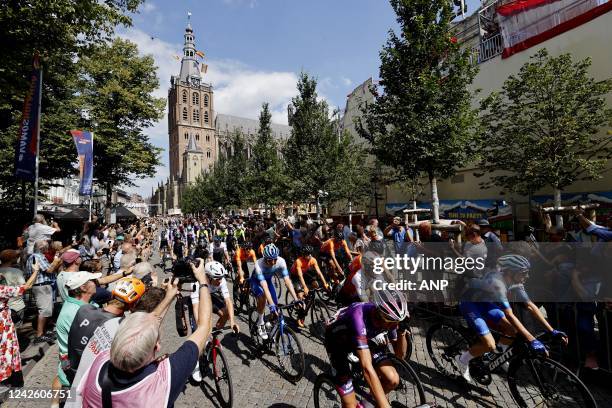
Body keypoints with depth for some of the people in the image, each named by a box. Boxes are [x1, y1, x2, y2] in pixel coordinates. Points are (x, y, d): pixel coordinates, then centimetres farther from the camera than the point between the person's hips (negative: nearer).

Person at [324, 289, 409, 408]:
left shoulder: (389, 316, -22)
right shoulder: (359, 317, -42)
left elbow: (400, 355, -11)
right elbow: (367, 368, -45)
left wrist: (402, 331, -29)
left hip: (365, 339, 5)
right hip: (338, 342, -5)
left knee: (393, 380, -11)